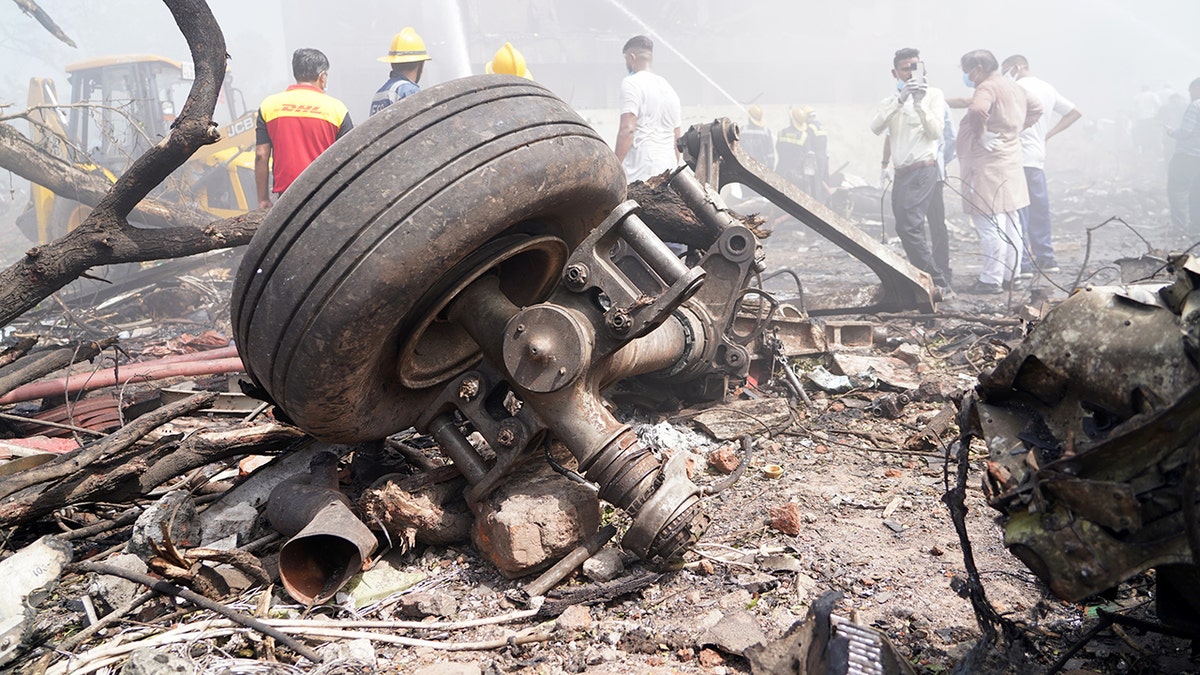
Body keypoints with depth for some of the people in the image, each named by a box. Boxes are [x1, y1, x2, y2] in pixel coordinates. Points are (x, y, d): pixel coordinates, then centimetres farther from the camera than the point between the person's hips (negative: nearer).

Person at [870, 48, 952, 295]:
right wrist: (900, 100, -14)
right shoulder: (891, 100, 15)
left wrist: (919, 104, -18)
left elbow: (936, 131, -9)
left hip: (922, 170, -7)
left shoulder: (933, 94, 1)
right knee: (906, 228, 8)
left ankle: (938, 283, -15)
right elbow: (875, 127, -4)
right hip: (901, 172, 7)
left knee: (909, 227, -19)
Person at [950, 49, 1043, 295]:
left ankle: (991, 280, -7)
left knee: (990, 225, -8)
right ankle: (1010, 274, 21)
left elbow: (977, 110, -35)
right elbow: (1035, 108, 31)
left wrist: (981, 136, -20)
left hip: (988, 166, -10)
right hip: (1010, 162, 10)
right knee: (1009, 223, 14)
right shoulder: (1015, 87, 16)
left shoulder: (988, 87, -14)